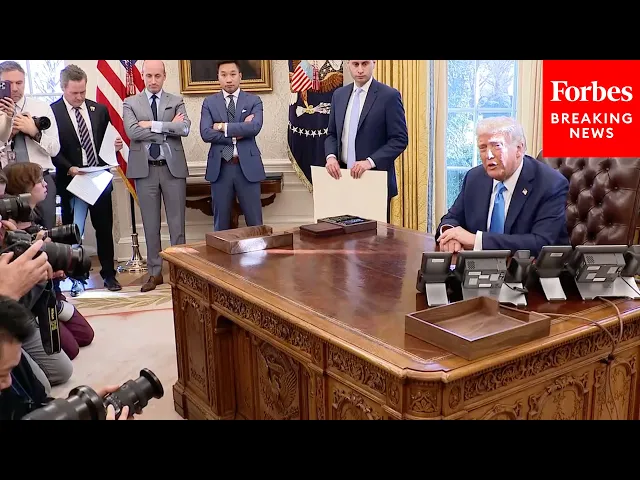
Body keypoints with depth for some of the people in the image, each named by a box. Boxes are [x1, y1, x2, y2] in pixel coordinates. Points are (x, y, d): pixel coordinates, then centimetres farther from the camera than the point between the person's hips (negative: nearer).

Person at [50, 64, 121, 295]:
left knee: (105, 228, 10)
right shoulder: (52, 112, -6)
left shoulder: (99, 110, 7)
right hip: (71, 180, -3)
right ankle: (75, 278, 16)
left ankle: (108, 274, 22)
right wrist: (69, 168, -19)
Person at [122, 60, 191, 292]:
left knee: (177, 223, 4)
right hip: (145, 169, 0)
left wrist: (153, 125, -15)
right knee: (150, 225, 8)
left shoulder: (176, 101, 7)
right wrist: (168, 128, -12)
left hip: (173, 168, 0)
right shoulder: (130, 103, 6)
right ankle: (155, 273, 17)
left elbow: (185, 128, -11)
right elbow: (132, 132, -12)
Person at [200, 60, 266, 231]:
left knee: (255, 222, 4)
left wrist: (224, 127, -11)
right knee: (221, 222, 8)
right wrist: (237, 133, -12)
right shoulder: (209, 102, 7)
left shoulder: (254, 101, 5)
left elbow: (255, 127, -14)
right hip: (220, 168, 1)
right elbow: (205, 133, -7)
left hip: (247, 166, -1)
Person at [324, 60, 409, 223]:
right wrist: (331, 156, -4)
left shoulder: (389, 96, -6)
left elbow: (400, 139, -9)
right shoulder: (339, 95, 11)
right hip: (343, 176, 4)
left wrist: (370, 161, -20)